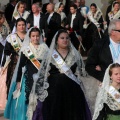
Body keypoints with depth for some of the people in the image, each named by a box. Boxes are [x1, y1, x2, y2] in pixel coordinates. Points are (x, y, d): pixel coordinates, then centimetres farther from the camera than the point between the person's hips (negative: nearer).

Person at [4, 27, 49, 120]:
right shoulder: (26, 49, -3)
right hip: (29, 79, -2)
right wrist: (18, 81, -4)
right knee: (27, 100, -2)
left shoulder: (44, 48, 4)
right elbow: (20, 66, -2)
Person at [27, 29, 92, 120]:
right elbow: (43, 74, 3)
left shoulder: (75, 54, 7)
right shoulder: (50, 55, 3)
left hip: (72, 91, 1)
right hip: (54, 91, -1)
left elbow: (79, 72, 11)